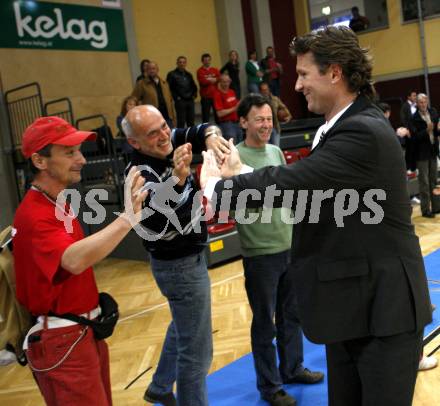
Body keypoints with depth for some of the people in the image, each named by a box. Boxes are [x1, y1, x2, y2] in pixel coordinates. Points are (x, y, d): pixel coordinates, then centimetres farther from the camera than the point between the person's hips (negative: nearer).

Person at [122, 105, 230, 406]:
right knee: (197, 350, 1)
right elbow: (160, 223, -41)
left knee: (182, 327, 29)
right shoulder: (142, 174, -28)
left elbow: (200, 130, -2)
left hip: (188, 256, 10)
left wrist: (211, 135, -26)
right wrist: (178, 179, -57)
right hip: (180, 265, -10)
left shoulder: (171, 141, -6)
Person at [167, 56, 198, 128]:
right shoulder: (172, 74, -2)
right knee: (181, 122, -5)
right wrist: (176, 97, -11)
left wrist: (194, 95, 10)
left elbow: (193, 86, 25)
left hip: (190, 100, 5)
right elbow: (169, 88, -9)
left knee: (191, 122, 9)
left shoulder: (188, 75, 15)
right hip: (180, 101, -5)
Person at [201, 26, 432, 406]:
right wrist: (240, 174, 4)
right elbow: (302, 185, 10)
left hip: (385, 306, -9)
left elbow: (289, 183, -26)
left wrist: (216, 184, -11)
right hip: (351, 303, 9)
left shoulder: (363, 132, -22)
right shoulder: (348, 126, 10)